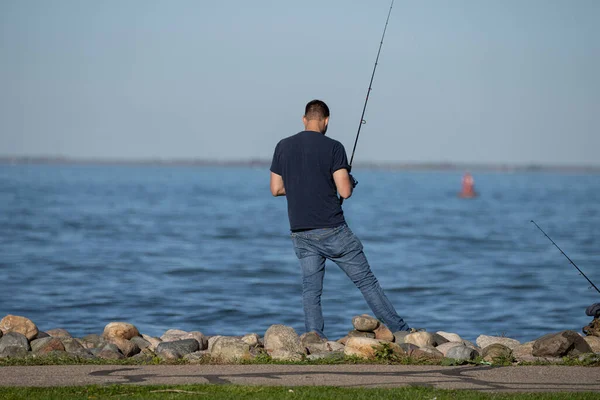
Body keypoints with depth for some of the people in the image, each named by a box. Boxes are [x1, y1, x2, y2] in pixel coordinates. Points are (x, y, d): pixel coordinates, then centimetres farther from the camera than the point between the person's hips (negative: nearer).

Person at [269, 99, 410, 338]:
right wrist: (350, 182, 10)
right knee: (366, 281, 4)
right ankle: (401, 332, 10)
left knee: (310, 289, 7)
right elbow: (344, 191, -13)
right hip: (332, 230, -4)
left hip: (300, 234, 4)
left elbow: (276, 189, 10)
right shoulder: (333, 147, -8)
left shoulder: (283, 147, 4)